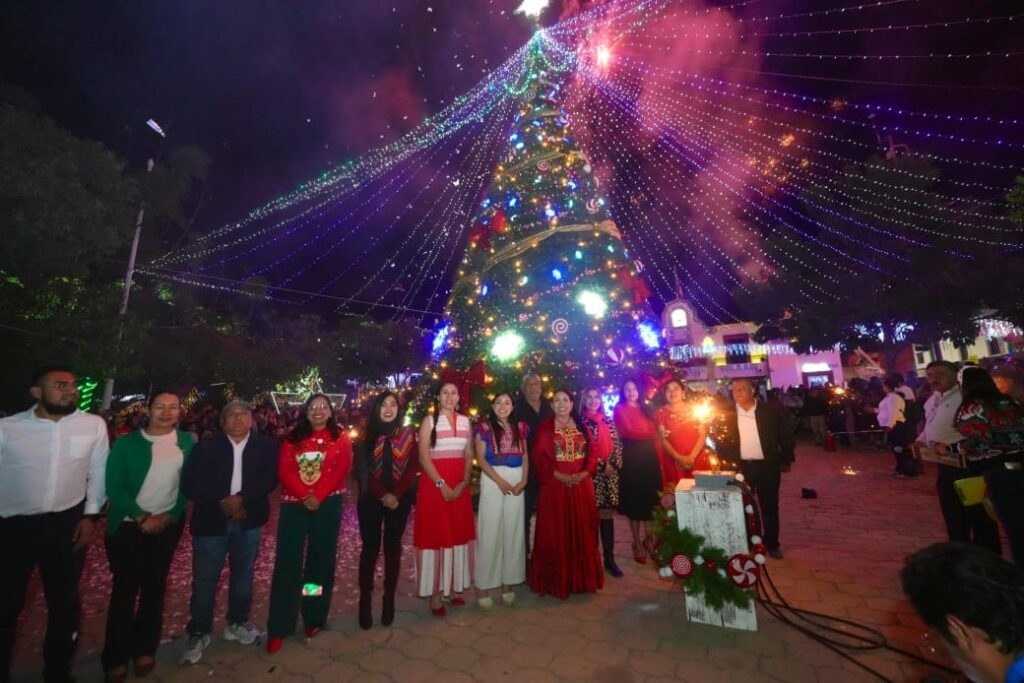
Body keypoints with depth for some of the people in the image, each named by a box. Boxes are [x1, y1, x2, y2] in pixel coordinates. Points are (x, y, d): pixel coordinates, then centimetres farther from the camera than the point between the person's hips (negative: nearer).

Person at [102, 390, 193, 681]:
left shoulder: (187, 442, -2)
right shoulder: (126, 443, -6)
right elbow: (114, 487, -7)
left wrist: (168, 517, -11)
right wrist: (142, 517, -14)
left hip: (168, 526, 2)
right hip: (128, 526, -1)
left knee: (155, 586, 12)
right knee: (125, 588, 5)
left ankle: (144, 650, 27)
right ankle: (116, 658, 22)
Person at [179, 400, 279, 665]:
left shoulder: (266, 446, -3)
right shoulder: (206, 446, -2)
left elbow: (271, 478, -11)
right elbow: (189, 483, -8)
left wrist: (242, 498, -23)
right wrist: (221, 503, -17)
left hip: (248, 521, 1)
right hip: (211, 521, -1)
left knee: (243, 574, 15)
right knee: (204, 579, 8)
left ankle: (237, 623, 34)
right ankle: (198, 633, 29)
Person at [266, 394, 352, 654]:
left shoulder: (340, 438, 3)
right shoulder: (293, 438, 8)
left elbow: (341, 470, -7)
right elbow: (284, 471, -2)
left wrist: (318, 496, -18)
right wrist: (305, 496, -15)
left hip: (327, 505, -1)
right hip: (294, 504, 1)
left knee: (321, 560, 8)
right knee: (287, 562, 1)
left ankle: (314, 618, 25)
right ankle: (279, 627, 14)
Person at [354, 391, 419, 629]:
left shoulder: (408, 434, 1)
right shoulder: (367, 434, 1)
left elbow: (413, 467, -3)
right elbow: (362, 470, -4)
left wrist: (396, 494, -14)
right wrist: (382, 495, -14)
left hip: (400, 499, 1)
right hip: (370, 499, 0)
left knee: (393, 547, 9)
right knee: (370, 547, 4)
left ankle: (389, 598, 21)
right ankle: (365, 597, 19)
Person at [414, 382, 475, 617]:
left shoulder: (465, 421, 8)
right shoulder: (429, 421, -4)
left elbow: (469, 456, 8)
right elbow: (423, 457, -10)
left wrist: (464, 482, -5)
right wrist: (441, 484, -16)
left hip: (460, 486, 4)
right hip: (435, 485, -4)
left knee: (458, 533, 10)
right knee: (435, 534, 1)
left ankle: (453, 587, 25)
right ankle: (435, 594, 12)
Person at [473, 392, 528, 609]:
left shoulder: (520, 427, 9)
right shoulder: (484, 428, -2)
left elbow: (525, 456, 9)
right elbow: (480, 458, -6)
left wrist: (524, 480, -6)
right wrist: (500, 481, -13)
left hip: (516, 481, 4)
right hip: (492, 481, -3)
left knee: (514, 531, 8)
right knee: (490, 531, 0)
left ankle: (508, 581, 21)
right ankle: (483, 584, 12)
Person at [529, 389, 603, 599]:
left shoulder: (582, 427, 9)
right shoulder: (544, 427, -1)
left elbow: (592, 453, 7)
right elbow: (538, 456, -7)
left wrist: (584, 473, -10)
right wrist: (558, 475, -16)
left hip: (582, 485, 4)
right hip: (554, 485, -3)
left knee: (582, 532, 11)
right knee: (555, 533, 2)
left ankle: (582, 578, 27)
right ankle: (556, 581, 17)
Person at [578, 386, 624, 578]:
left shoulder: (609, 421, 9)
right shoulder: (580, 422, -1)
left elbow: (618, 445, 7)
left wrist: (614, 465, -7)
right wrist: (600, 465, -10)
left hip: (610, 475, 3)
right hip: (589, 475, -3)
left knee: (607, 515, 7)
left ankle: (609, 558, 17)